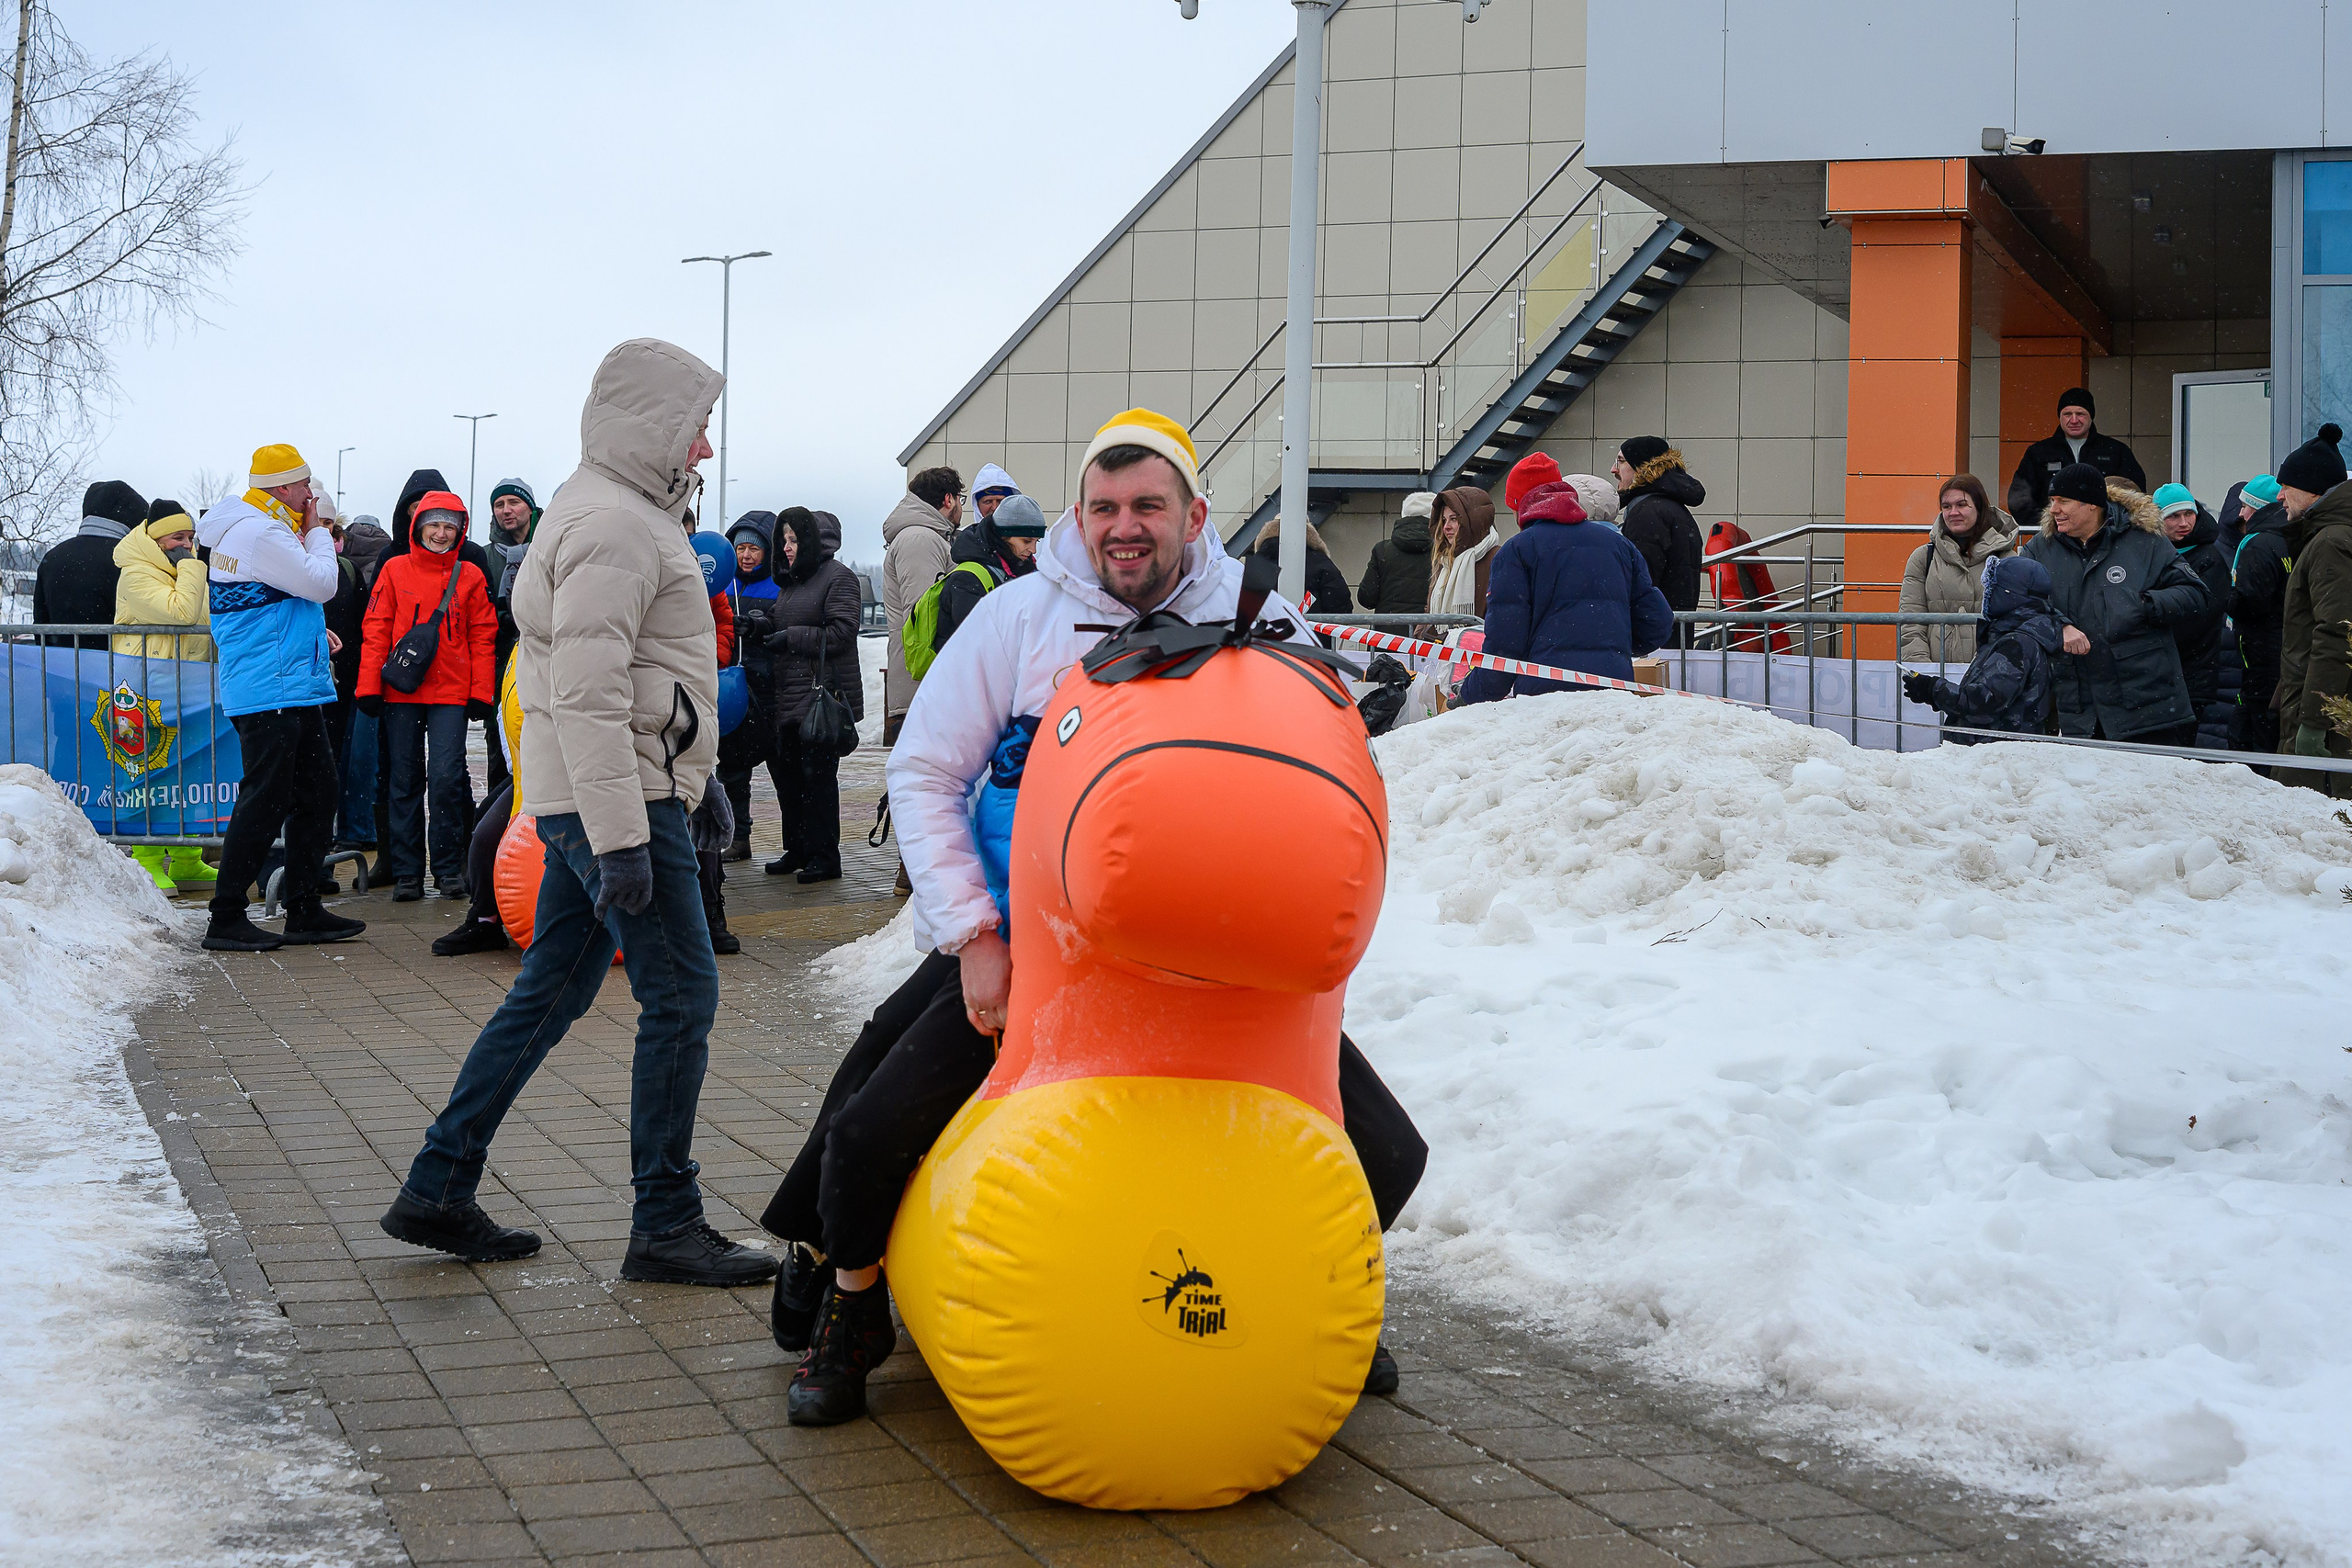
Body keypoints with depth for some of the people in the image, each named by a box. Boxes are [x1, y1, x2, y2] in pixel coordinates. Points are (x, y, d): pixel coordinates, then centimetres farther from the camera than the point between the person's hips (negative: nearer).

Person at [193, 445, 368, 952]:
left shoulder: (252, 528, 20)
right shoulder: (260, 534, -15)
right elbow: (322, 584, -14)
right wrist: (316, 533, -2)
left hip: (294, 690, 11)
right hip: (272, 694, -11)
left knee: (317, 792, 12)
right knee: (265, 801, -9)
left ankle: (304, 911, 17)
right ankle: (226, 919, -4)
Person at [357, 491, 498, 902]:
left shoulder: (470, 576, 6)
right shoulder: (395, 570, 6)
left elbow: (483, 637, 6)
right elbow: (376, 631, 4)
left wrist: (481, 693, 0)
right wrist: (369, 687, -2)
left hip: (451, 694, -1)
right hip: (400, 694, 1)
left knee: (447, 778, -9)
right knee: (405, 782, 4)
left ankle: (449, 869, 3)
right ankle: (407, 874, 10)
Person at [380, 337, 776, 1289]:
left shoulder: (620, 513, 19)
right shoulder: (613, 523, -15)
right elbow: (590, 695, -23)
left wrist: (691, 778, 26)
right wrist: (621, 840, -25)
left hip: (584, 801, 11)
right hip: (618, 795, -11)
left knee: (549, 994, 13)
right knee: (680, 997, -5)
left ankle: (437, 1192, 18)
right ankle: (665, 1225, 1)